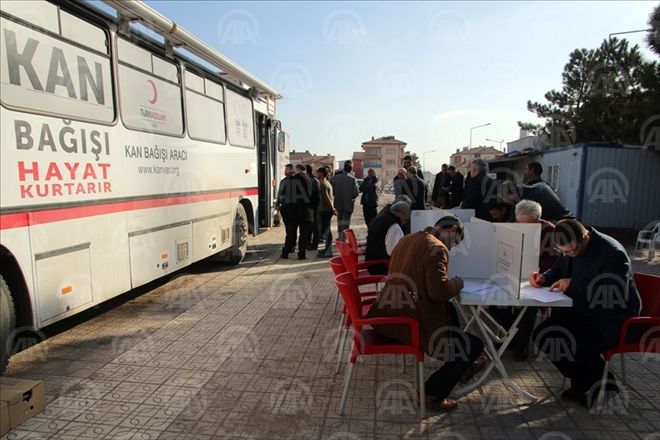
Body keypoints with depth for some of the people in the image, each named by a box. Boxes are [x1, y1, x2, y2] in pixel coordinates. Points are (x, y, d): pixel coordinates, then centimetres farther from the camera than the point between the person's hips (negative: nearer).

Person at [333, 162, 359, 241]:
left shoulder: (336, 177, -4)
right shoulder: (353, 179, -12)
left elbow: (333, 189, -3)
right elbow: (355, 192, -16)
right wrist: (352, 198, 3)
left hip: (338, 203, 3)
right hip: (348, 204, -3)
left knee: (339, 220, 17)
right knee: (346, 222, 3)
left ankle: (340, 236, 25)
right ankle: (343, 238, -2)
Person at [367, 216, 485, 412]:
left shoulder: (407, 239, 13)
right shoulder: (437, 248, -14)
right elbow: (439, 291, -20)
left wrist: (449, 283, 19)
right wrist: (456, 284, 1)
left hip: (387, 312, 10)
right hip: (409, 321, -9)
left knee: (449, 309, 31)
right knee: (474, 345, 4)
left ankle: (461, 366, 43)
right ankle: (432, 393, 11)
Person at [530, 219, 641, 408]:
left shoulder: (613, 254, -23)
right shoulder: (569, 247, -1)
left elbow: (614, 298, -30)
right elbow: (558, 271, 15)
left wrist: (573, 284, -31)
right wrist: (544, 277, -7)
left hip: (613, 319, -7)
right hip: (583, 310, 7)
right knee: (543, 335, -10)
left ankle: (597, 383, 6)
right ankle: (585, 384, 8)